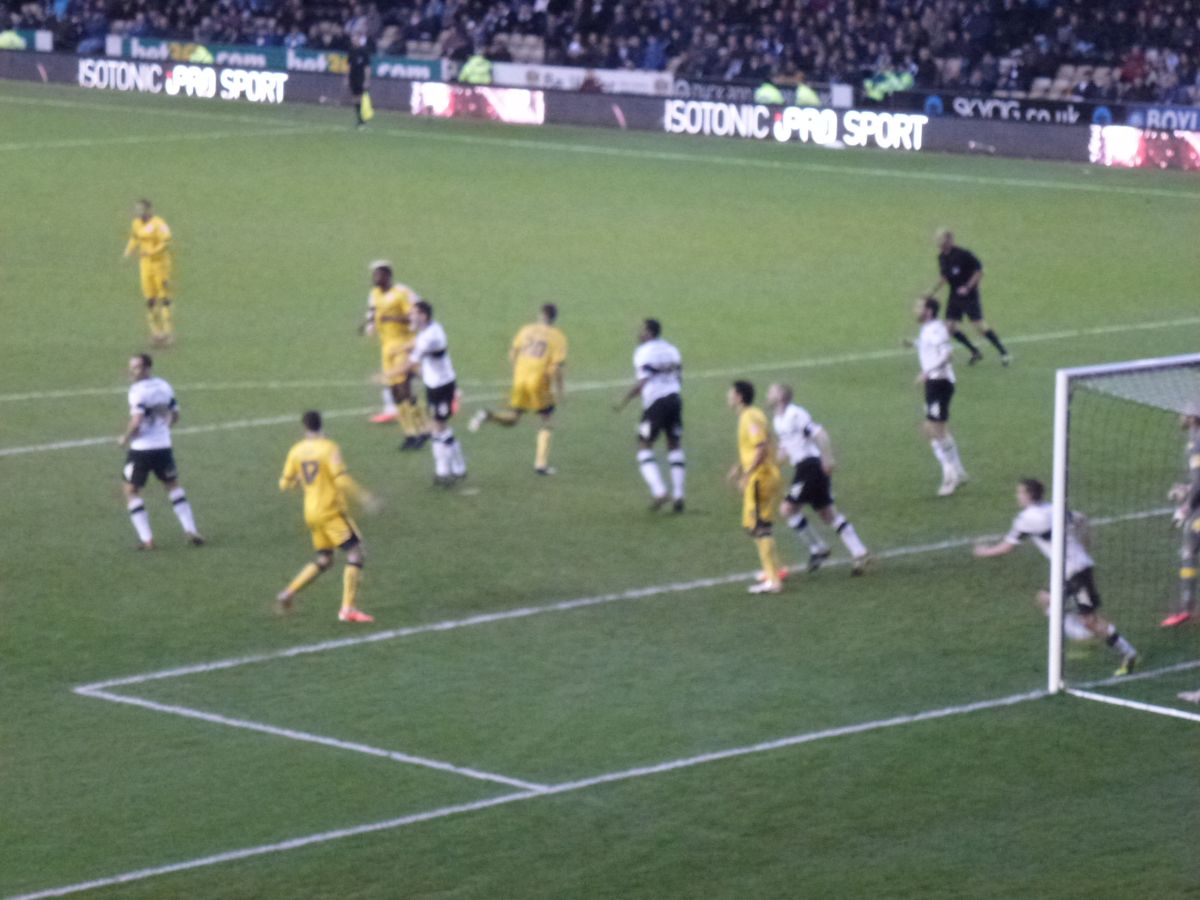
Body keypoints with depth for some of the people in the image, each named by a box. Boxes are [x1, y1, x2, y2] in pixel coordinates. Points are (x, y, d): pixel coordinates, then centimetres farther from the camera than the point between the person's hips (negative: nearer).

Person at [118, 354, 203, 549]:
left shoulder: (138, 391, -17)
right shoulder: (164, 386, 6)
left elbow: (136, 423, -24)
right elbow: (175, 415, 15)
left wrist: (125, 438, -8)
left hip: (141, 449, -7)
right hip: (164, 446, 7)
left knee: (131, 491, 5)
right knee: (172, 486, 22)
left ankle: (146, 539, -1)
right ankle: (191, 531, 17)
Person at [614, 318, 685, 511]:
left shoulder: (644, 352, -8)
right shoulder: (671, 349, 13)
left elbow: (643, 382, -15)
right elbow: (679, 379, 14)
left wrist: (624, 401, -11)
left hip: (655, 403, -6)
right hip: (674, 399, 6)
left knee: (644, 447, 5)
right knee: (675, 446, 14)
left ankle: (659, 492, -10)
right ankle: (678, 496, 8)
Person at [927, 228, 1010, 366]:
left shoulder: (963, 254, -17)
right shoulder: (942, 257, 5)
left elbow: (979, 271, -13)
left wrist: (968, 287, -20)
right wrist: (933, 291, 9)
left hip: (969, 295, -7)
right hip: (954, 296, 7)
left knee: (979, 325, -13)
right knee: (950, 326, 0)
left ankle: (1004, 353, -4)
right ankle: (975, 352, 15)